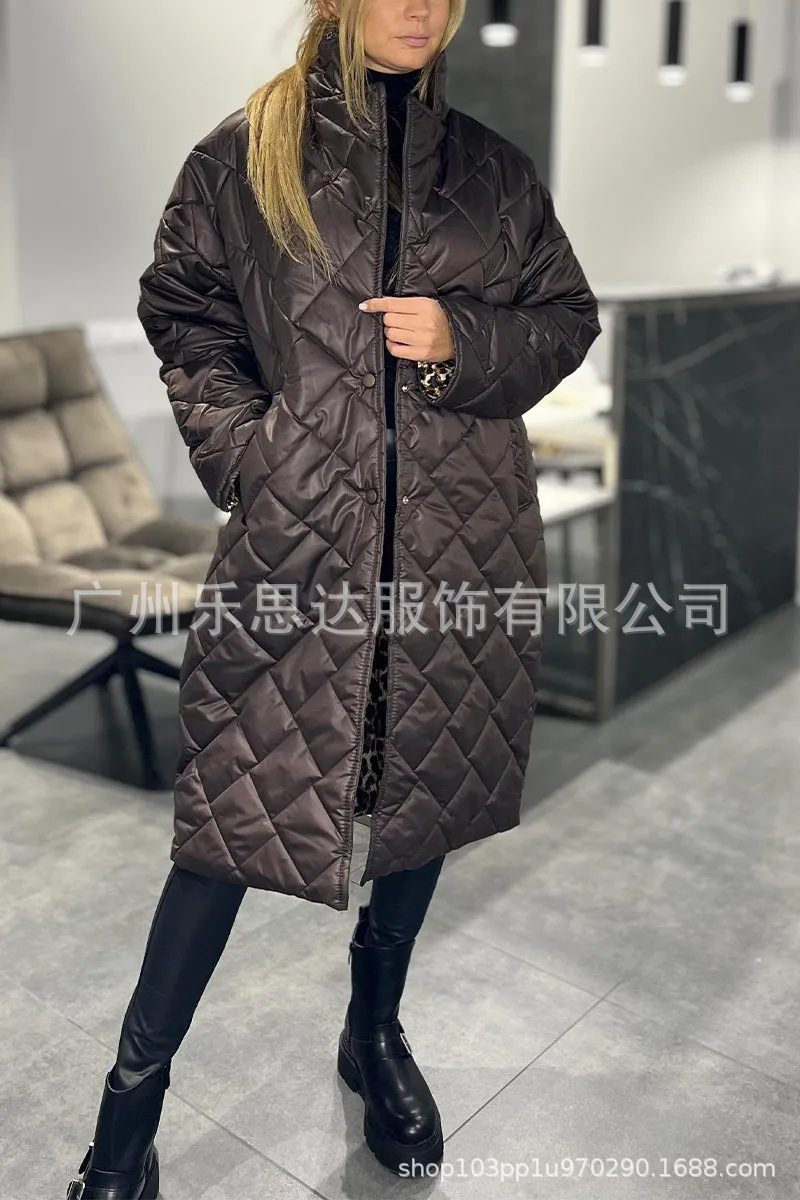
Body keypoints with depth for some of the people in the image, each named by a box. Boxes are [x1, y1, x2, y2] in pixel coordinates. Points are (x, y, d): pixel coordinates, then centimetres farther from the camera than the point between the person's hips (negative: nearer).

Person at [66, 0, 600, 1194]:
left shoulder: (494, 169, 9)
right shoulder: (244, 155, 3)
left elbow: (569, 319, 13)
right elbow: (182, 312, 8)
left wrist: (465, 341, -7)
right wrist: (242, 444, -6)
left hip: (459, 536, 3)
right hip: (297, 528, -3)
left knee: (427, 779, 13)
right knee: (239, 799, -1)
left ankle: (377, 1028, 38)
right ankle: (133, 1097, 19)